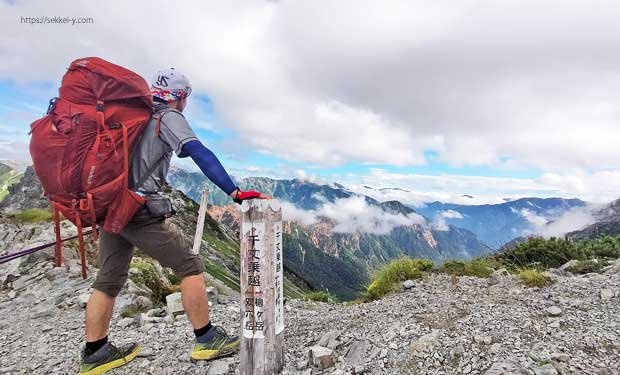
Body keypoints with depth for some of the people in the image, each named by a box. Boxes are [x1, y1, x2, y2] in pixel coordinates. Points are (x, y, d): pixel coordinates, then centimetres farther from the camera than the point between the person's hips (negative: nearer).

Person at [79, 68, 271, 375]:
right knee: (190, 267, 0)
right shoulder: (168, 117, -5)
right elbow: (200, 154, -20)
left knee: (108, 281, 15)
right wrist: (235, 193, -28)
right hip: (141, 210, -9)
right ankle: (206, 339, 8)